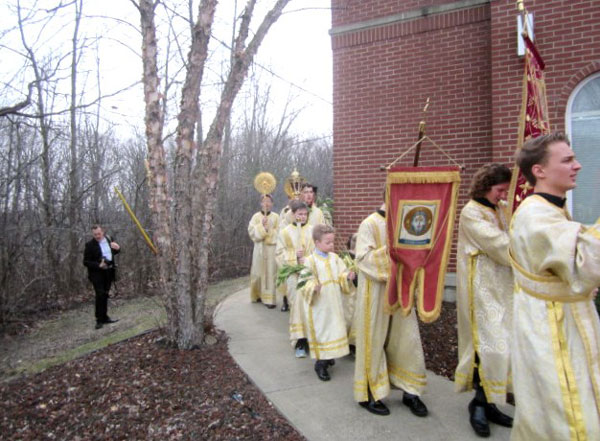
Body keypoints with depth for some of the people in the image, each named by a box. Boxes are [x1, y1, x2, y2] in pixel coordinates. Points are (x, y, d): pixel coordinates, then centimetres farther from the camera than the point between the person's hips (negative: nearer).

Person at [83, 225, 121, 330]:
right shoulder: (90, 245, -11)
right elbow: (86, 262, -9)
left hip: (108, 271, 5)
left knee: (105, 295, 13)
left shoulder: (109, 239, 3)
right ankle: (99, 320, 0)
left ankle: (104, 317, 23)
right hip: (97, 273, -5)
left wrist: (117, 248, -5)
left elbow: (114, 252, 19)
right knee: (100, 295, -10)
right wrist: (98, 265, -23)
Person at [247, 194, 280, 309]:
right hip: (259, 248, 1)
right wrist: (261, 226, -16)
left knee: (271, 273, -3)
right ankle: (259, 295, 23)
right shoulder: (256, 216, 4)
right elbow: (251, 231, -4)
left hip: (272, 248, -1)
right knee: (259, 272, 7)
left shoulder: (276, 217, 3)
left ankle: (270, 299, -1)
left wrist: (268, 230, -14)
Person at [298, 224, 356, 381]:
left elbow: (341, 276, 7)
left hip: (334, 303, 6)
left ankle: (328, 356, 34)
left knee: (334, 328, 14)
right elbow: (305, 281, -17)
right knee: (321, 330, 1)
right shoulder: (310, 261, -12)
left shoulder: (335, 258, 6)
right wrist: (313, 287, -36)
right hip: (319, 304, -6)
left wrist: (348, 277, -14)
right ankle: (320, 364, 13)